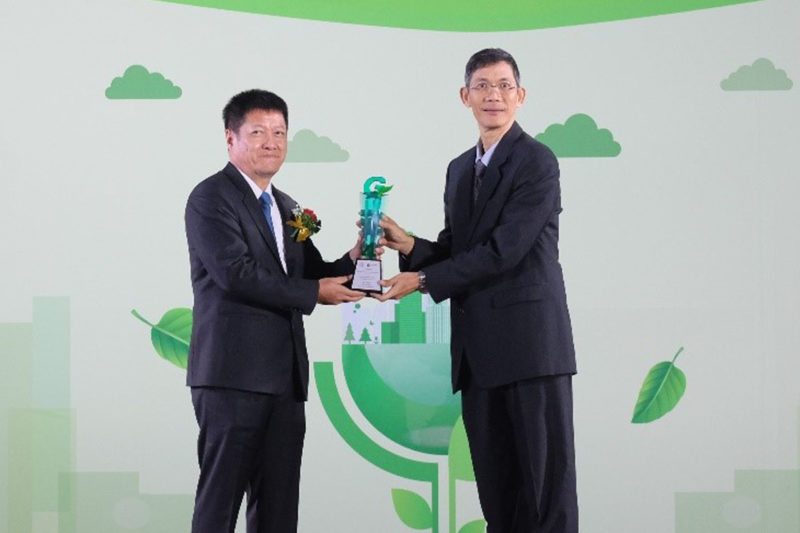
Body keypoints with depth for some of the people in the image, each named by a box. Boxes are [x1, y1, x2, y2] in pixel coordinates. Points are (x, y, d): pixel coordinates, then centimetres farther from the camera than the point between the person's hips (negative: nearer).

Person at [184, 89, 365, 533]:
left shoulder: (286, 208, 22)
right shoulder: (211, 198, -4)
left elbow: (312, 275, 19)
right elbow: (236, 274, -16)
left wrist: (353, 260, -1)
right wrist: (313, 293, -12)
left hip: (284, 379, 8)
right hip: (234, 375, -8)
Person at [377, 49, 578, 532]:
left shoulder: (537, 162, -7)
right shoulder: (460, 169, 18)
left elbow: (503, 251, -14)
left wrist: (424, 280, -11)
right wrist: (409, 246, -1)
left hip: (531, 342, -7)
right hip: (479, 348, 7)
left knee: (546, 474, -6)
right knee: (495, 482, 7)